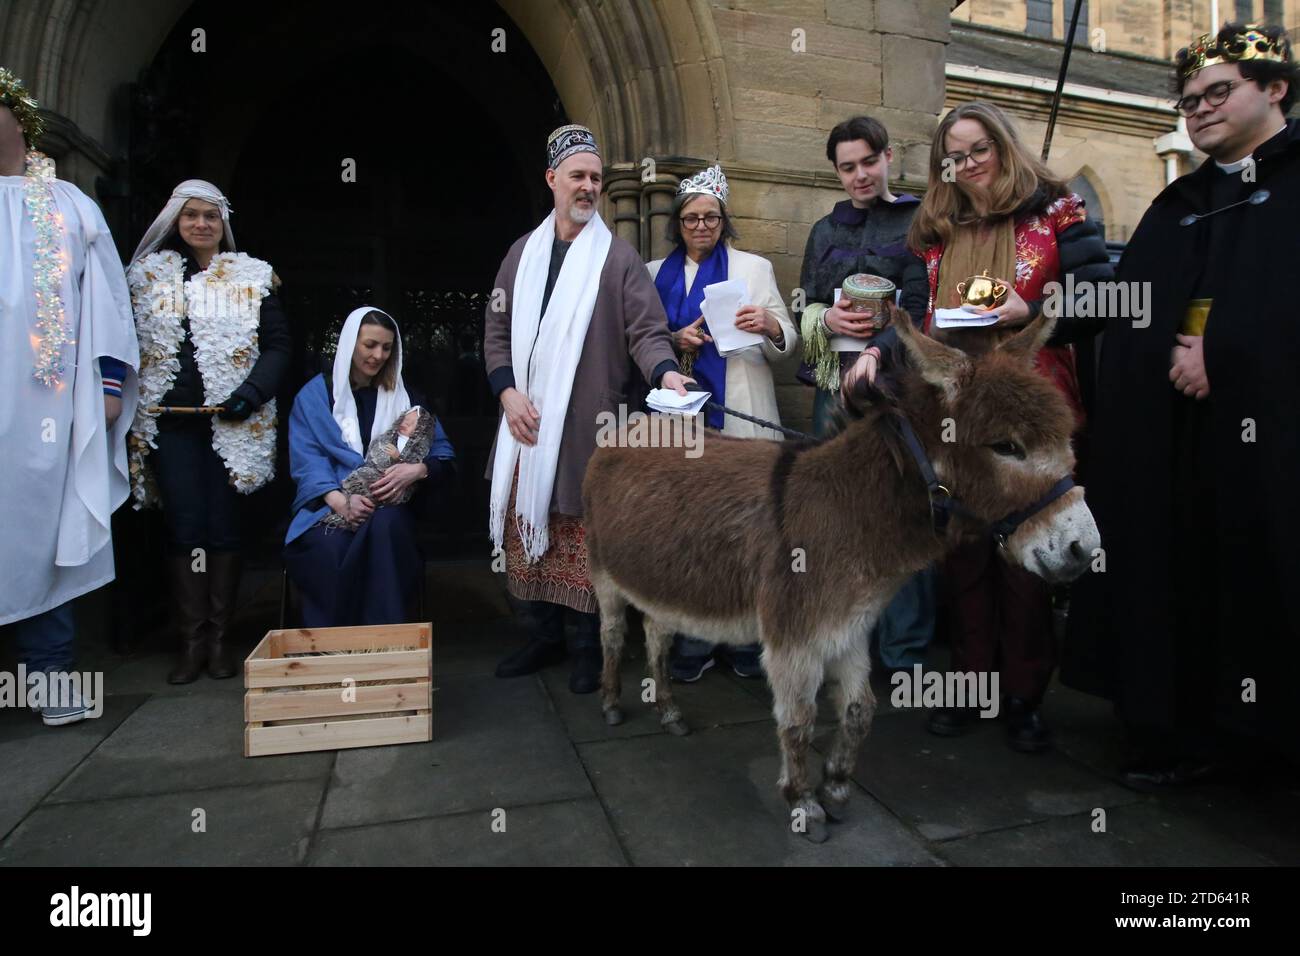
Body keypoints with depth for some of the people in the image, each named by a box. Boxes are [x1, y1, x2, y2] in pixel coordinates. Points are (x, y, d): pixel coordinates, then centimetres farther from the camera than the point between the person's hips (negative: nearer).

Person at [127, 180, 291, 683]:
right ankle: (191, 640, 7)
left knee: (222, 527, 1)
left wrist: (253, 391, -11)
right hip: (169, 420, 1)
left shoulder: (254, 277, 8)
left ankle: (218, 637, 10)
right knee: (183, 528, 0)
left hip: (230, 422, -1)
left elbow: (277, 343, 4)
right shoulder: (147, 274, 12)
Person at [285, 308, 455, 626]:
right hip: (329, 507, -1)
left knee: (385, 526, -36)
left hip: (388, 507, 1)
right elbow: (307, 461, -3)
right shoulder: (314, 395, 10)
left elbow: (444, 455, 7)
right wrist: (341, 501, -23)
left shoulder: (404, 395, 14)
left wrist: (415, 470, -17)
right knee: (329, 546, -36)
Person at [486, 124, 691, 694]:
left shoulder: (619, 257, 3)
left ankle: (590, 648, 17)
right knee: (525, 533, 9)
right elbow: (497, 333, 14)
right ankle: (543, 637, 27)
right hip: (526, 424, 4)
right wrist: (508, 392, -1)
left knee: (587, 538, -1)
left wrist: (665, 371, -28)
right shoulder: (523, 252, 14)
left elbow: (646, 330, -6)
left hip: (589, 427, -4)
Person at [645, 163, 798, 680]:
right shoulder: (656, 274, 16)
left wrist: (770, 326, -15)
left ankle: (745, 639, 13)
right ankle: (692, 643, 12)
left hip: (741, 417, -1)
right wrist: (676, 341, -7)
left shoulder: (756, 267, 13)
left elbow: (786, 344, 7)